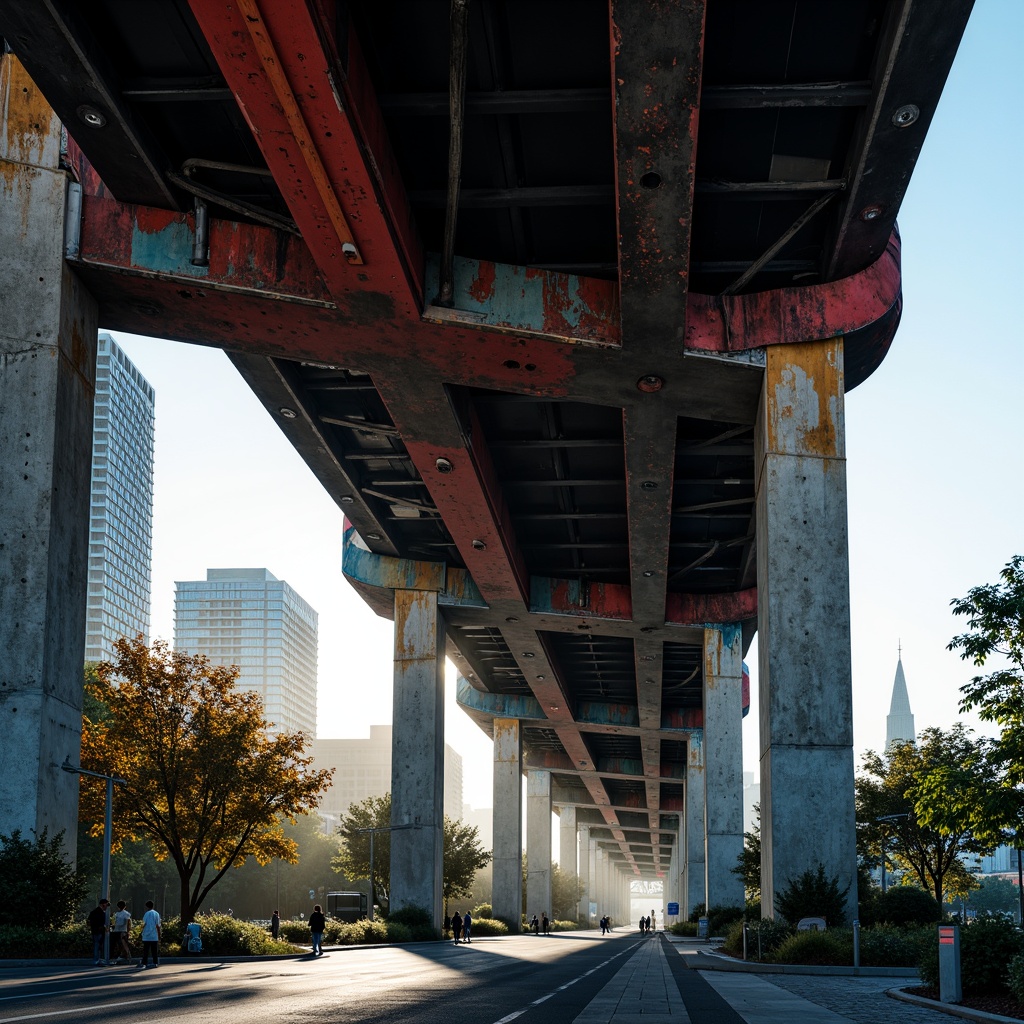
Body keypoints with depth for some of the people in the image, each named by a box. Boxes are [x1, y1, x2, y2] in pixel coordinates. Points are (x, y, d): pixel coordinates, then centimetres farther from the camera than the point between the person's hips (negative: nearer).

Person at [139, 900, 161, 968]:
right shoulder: (157, 914, 7)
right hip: (155, 937, 4)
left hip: (147, 936, -4)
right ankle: (155, 963, 9)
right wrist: (159, 936, 11)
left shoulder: (147, 914, -6)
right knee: (155, 951, 9)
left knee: (146, 950, -2)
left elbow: (143, 924, -10)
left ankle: (144, 963, -7)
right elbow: (158, 926, 5)